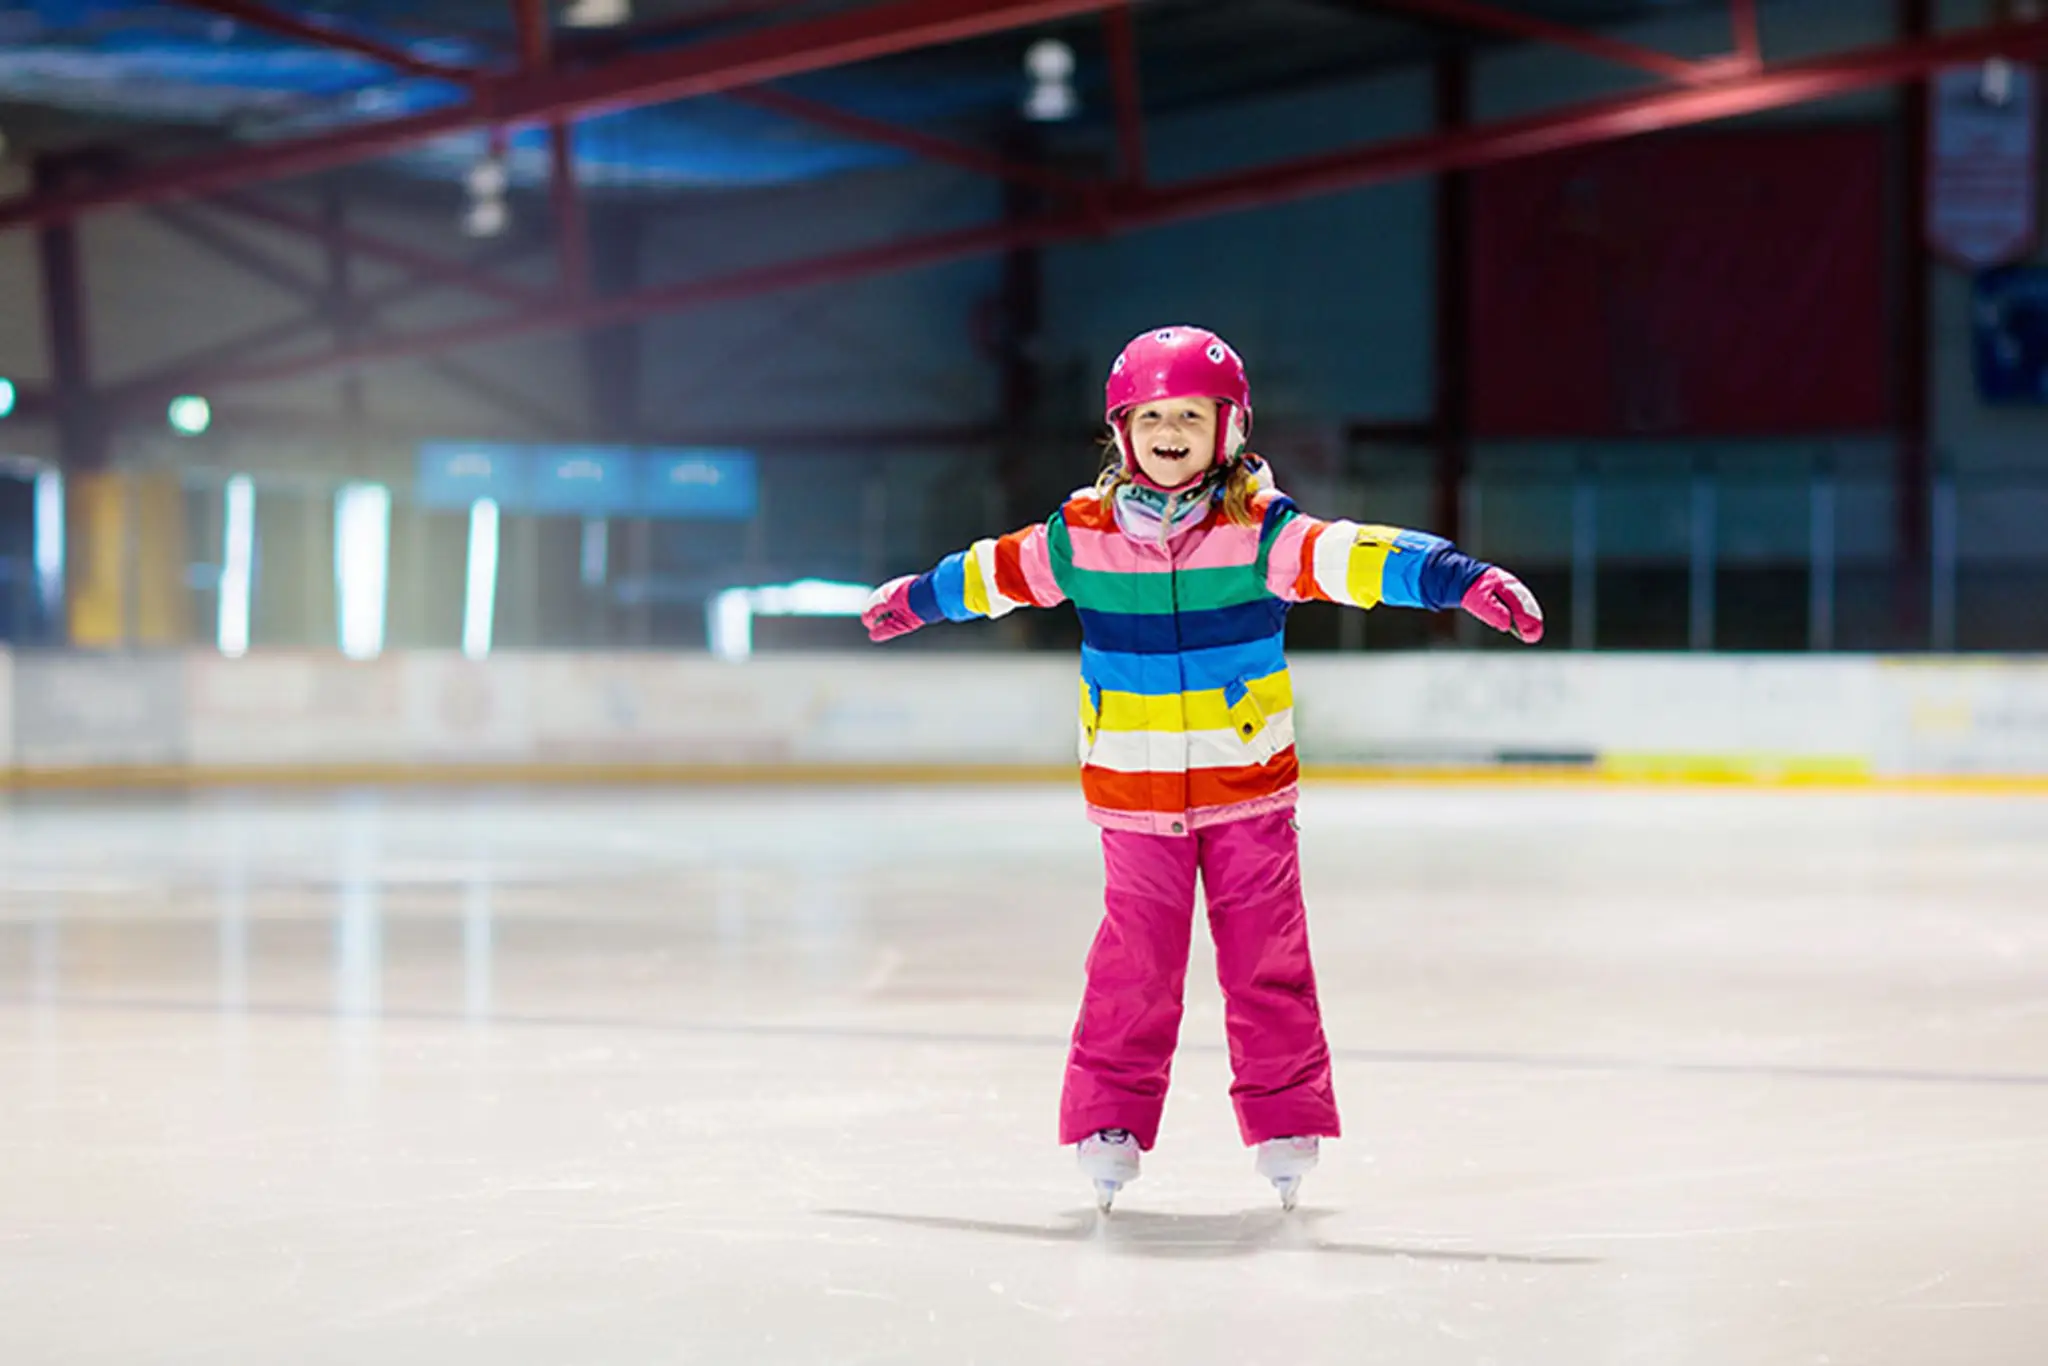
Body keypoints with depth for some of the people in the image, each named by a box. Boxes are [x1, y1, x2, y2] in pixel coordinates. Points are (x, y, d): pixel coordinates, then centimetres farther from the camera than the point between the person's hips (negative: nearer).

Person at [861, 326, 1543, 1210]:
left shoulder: (1259, 531, -9)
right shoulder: (1082, 537, -3)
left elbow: (1354, 557, -20)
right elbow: (997, 572, 15)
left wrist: (1460, 579, -32)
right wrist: (917, 599, 30)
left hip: (1248, 785, -1)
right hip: (1133, 795, 1)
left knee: (1265, 952, 2)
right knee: (1135, 955, 1)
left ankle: (1284, 1116, 12)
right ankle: (1108, 1117, 12)